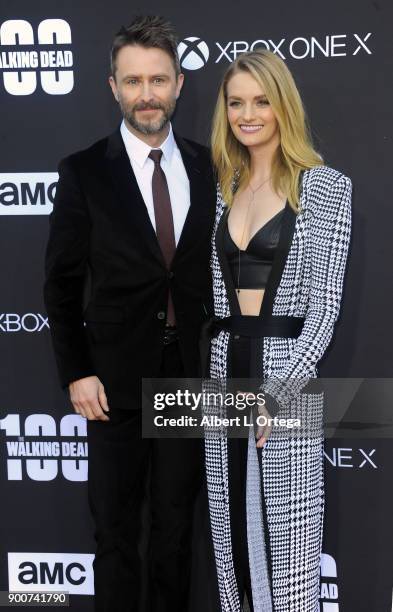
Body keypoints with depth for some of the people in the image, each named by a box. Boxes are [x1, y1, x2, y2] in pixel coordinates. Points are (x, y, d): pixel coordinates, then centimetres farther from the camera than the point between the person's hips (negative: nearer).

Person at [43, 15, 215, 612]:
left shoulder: (209, 167, 3)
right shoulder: (84, 172, -5)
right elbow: (63, 283, -3)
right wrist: (76, 373, -8)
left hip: (192, 378, 2)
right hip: (116, 383, -2)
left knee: (177, 526, 16)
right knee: (116, 530, 11)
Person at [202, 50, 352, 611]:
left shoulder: (326, 186, -4)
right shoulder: (224, 186, 12)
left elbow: (326, 301, -10)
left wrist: (276, 392, -16)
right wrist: (208, 366, 3)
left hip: (287, 373, -5)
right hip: (225, 370, 5)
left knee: (287, 531, 1)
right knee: (233, 527, 12)